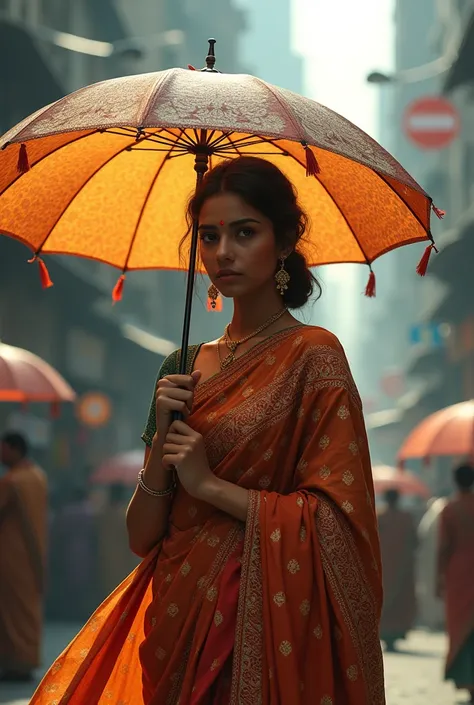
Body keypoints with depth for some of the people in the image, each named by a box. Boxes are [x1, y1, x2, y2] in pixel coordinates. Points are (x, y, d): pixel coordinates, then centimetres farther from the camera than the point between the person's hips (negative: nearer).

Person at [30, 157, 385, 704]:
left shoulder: (311, 356, -7)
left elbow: (337, 524, -15)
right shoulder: (185, 367, 9)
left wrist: (210, 484, -12)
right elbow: (141, 538, 6)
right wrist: (162, 442, -9)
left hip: (258, 622, -5)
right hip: (176, 616, 6)